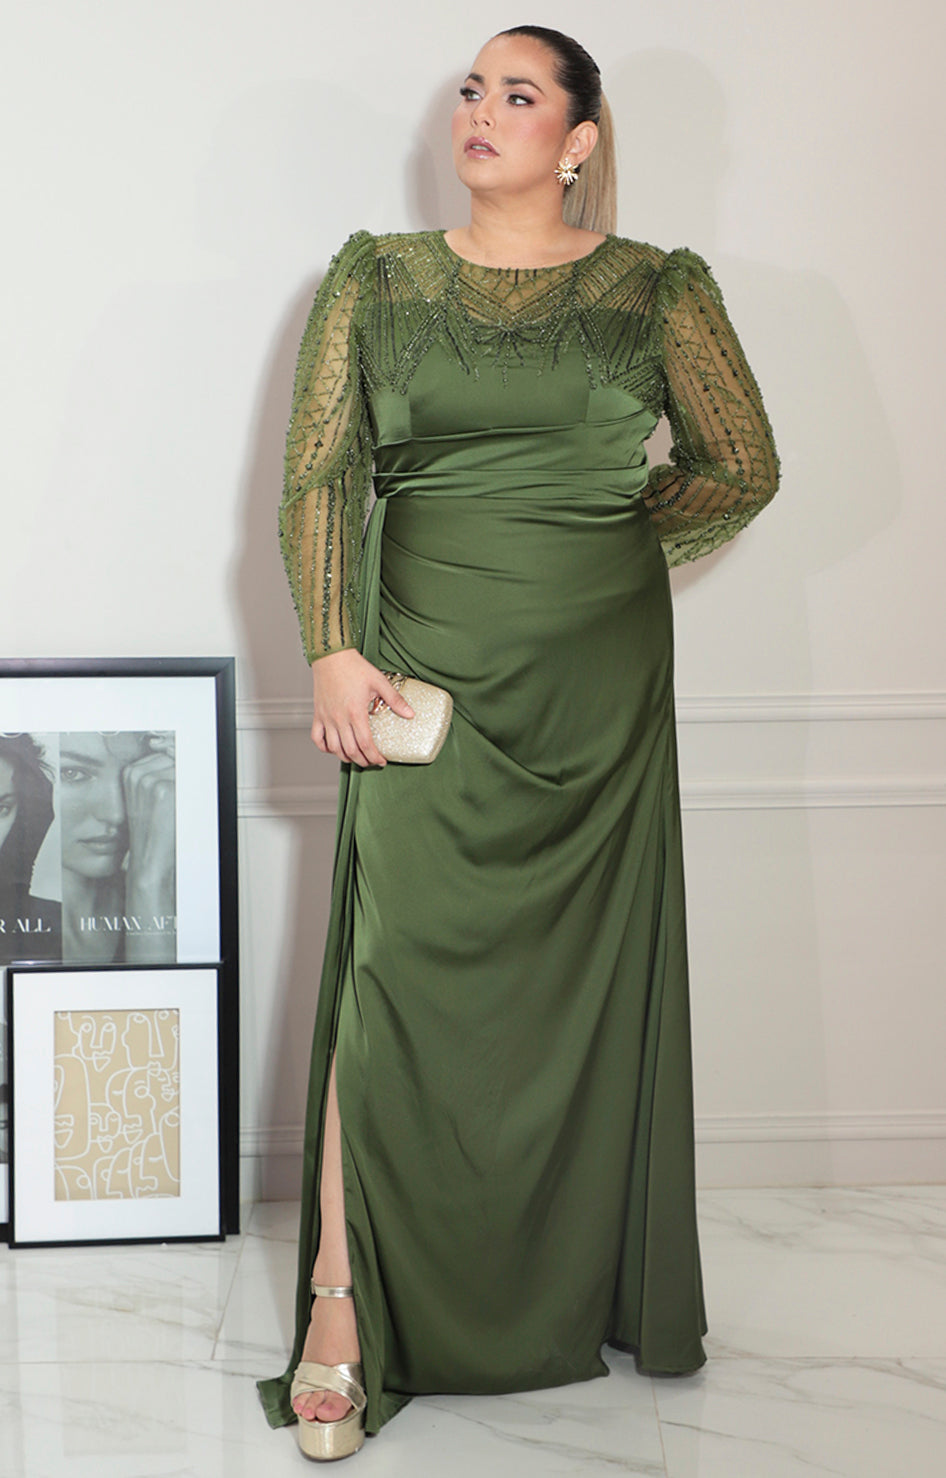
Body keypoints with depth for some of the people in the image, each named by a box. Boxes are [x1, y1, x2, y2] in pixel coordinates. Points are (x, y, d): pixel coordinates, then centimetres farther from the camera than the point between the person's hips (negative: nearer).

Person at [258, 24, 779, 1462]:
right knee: (401, 964, -8)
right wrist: (334, 649, -10)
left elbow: (744, 471, 9)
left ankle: (579, 1294, 23)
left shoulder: (659, 289, 6)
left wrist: (600, 533, 8)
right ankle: (341, 1308, -1)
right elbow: (319, 474, 1)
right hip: (429, 673, 0)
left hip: (602, 682, 1)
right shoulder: (375, 279, 7)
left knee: (587, 980, 6)